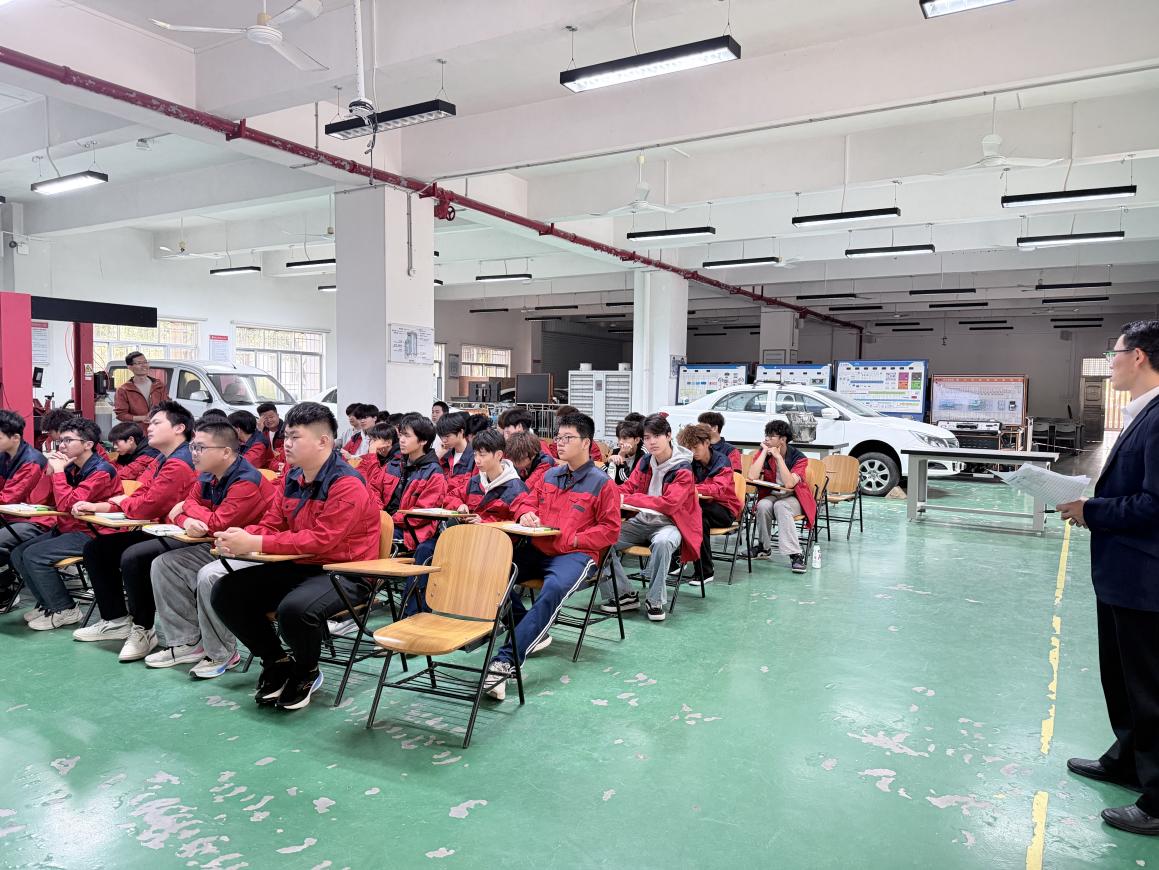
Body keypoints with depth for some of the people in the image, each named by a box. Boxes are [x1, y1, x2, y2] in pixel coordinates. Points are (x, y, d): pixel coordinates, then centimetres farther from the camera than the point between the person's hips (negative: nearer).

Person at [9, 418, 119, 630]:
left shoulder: (101, 471, -17)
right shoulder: (71, 467, 8)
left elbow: (66, 505, -25)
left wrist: (58, 471, -16)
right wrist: (51, 470, -2)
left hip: (90, 534, -9)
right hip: (65, 529, 9)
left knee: (34, 556, -19)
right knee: (18, 553, 3)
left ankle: (66, 610, -4)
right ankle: (48, 604, 16)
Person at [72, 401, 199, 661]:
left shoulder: (180, 464, -20)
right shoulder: (162, 462, 15)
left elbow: (144, 507, -22)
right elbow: (138, 498, 13)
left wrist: (121, 501, 0)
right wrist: (94, 506, 1)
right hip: (157, 531, 12)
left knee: (132, 557, -34)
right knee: (96, 548, 13)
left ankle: (143, 629, -11)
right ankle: (116, 620, 19)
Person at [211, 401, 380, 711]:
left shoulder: (347, 485, -19)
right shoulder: (292, 477, 8)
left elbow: (321, 540, -26)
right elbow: (271, 523, 11)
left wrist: (255, 544, -28)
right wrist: (241, 536, -14)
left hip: (344, 573, -8)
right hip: (298, 567, 9)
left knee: (294, 608, -36)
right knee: (225, 592, -3)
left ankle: (307, 671, 0)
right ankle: (277, 661, 15)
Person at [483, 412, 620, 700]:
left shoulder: (602, 483, 1)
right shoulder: (549, 475, 16)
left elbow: (610, 530, 0)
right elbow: (526, 500, 27)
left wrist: (572, 539, -12)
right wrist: (527, 513, 1)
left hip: (577, 554, -6)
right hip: (538, 549, 6)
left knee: (554, 589, -38)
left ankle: (506, 660, -43)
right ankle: (532, 633, -6)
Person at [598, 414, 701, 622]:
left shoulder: (683, 469, -12)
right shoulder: (645, 463, 6)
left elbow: (669, 503, -23)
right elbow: (627, 488, 12)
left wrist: (629, 499, -25)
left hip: (669, 524, -5)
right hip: (642, 522, 6)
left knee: (662, 542, -40)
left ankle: (655, 601, -21)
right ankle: (623, 595, -6)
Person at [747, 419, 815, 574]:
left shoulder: (798, 457, -12)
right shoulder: (762, 453, -3)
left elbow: (789, 483, -29)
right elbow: (752, 477, -21)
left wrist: (778, 457, -24)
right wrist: (764, 451, -17)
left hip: (793, 498, -3)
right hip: (772, 496, 3)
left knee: (780, 506, -35)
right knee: (763, 505, -31)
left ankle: (796, 555, -38)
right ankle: (764, 548, -10)